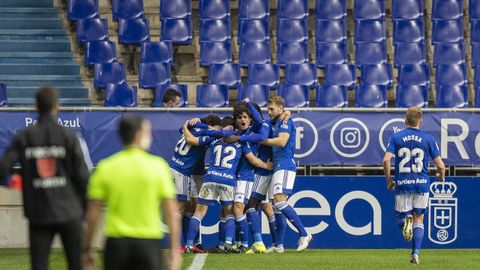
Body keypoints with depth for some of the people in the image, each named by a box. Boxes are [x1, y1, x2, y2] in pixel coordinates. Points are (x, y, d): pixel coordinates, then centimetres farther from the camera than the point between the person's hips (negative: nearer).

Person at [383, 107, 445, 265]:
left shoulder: (396, 137, 2)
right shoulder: (428, 139, 1)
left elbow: (386, 160, -10)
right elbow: (440, 165, -2)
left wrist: (389, 180, 4)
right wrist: (442, 176, 21)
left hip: (402, 185, 0)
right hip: (422, 184, 0)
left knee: (400, 217, 13)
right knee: (419, 220, 13)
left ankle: (405, 221, -25)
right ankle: (415, 253, -2)